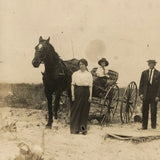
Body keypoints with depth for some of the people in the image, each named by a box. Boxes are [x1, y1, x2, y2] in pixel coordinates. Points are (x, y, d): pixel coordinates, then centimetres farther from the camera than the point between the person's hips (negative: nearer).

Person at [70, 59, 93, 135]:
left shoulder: (89, 75, 6)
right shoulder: (75, 74, 5)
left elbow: (90, 86, 4)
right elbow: (72, 85, 3)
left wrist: (90, 96, -4)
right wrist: (72, 95, -6)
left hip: (85, 93, 0)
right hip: (77, 92, 0)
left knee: (85, 111, 2)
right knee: (76, 110, 0)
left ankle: (83, 129, 10)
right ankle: (75, 129, 7)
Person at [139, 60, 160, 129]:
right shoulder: (144, 73, 10)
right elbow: (141, 84, 9)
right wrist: (141, 93, -1)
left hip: (154, 95, -2)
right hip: (145, 95, 2)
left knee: (153, 111, 1)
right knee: (145, 111, 3)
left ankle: (153, 125, 10)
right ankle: (144, 126, 9)